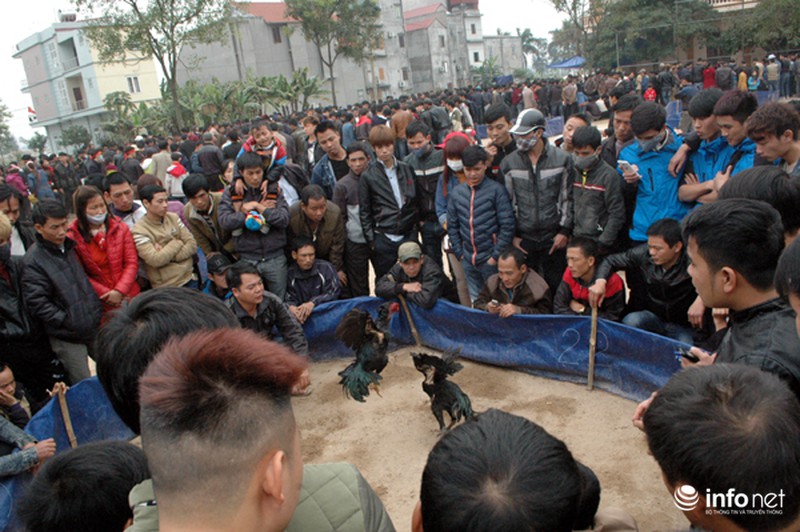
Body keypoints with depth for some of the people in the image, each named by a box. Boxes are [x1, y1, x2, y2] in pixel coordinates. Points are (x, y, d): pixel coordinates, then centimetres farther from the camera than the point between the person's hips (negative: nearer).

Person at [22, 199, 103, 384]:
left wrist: (96, 311, 12)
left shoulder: (69, 247, 8)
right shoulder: (34, 261, -15)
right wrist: (68, 322, -17)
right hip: (68, 338, -6)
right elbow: (36, 303, -17)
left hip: (94, 327, 7)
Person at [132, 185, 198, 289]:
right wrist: (177, 243, -8)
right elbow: (155, 260, -20)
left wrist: (168, 255, -13)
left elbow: (192, 245, 0)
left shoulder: (173, 217, 5)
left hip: (190, 280, 5)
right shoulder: (139, 230, -11)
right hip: (166, 287, -5)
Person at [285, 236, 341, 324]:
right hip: (302, 316, 0)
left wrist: (313, 303, -23)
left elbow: (334, 292, -7)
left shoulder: (326, 267, -5)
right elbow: (290, 299, 1)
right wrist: (291, 307, -25)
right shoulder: (290, 273, -1)